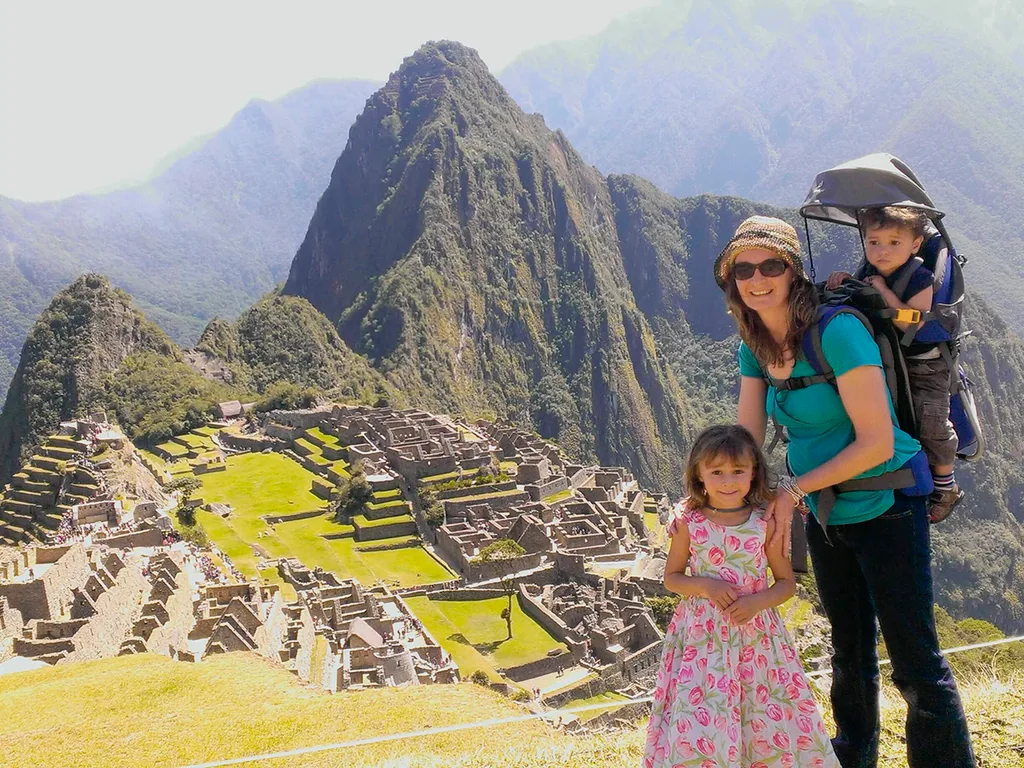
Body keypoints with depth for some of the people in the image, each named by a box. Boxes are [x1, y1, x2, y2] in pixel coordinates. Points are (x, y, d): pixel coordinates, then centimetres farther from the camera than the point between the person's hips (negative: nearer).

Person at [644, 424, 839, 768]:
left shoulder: (765, 524, -5)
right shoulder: (689, 524, -5)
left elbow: (787, 583, 3)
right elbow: (671, 577, 5)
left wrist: (757, 601, -16)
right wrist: (704, 586, -15)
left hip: (754, 634, 1)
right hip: (702, 636, -1)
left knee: (768, 720, 6)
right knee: (699, 725, -1)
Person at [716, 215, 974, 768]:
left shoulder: (838, 332, -25)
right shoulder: (755, 349, -2)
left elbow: (876, 443, -26)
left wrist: (792, 490, -22)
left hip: (884, 509, -7)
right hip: (825, 515, 8)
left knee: (915, 662, -4)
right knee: (849, 651, 23)